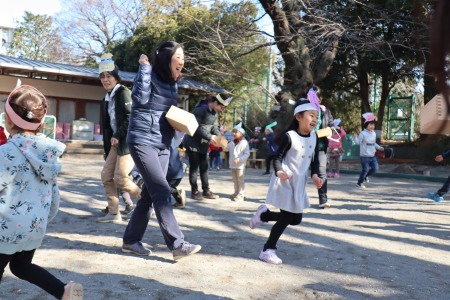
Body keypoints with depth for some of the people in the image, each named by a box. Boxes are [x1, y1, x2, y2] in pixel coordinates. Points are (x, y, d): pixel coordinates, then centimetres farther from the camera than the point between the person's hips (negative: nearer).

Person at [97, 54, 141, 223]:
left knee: (120, 178, -9)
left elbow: (131, 117, -18)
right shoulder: (106, 99, 16)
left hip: (128, 140, -9)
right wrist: (107, 149, 14)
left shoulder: (123, 92, -9)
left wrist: (117, 136, -17)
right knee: (106, 175, 6)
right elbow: (106, 125, 17)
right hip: (116, 141, 9)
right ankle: (113, 213, 13)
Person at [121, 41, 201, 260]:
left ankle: (131, 240, 20)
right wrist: (144, 67, -18)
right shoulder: (150, 74, -7)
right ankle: (177, 244, -12)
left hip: (163, 145, 8)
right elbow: (140, 98, -25)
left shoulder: (172, 83, 14)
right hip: (143, 142, -8)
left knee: (150, 194, 9)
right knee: (162, 192, -13)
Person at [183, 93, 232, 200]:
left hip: (203, 143, 8)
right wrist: (209, 137, -27)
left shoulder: (215, 112, 5)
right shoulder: (201, 109, -22)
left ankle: (206, 191, 14)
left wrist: (219, 137, -10)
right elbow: (196, 127, -26)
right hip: (193, 142, -7)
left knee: (204, 167, 8)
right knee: (194, 167, -2)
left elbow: (215, 126, 8)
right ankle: (194, 191, 6)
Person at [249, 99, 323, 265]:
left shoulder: (314, 137, 4)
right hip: (285, 182, -7)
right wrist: (279, 172, -35)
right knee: (286, 217, -4)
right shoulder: (289, 136, -16)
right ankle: (268, 250, 13)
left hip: (299, 183, 7)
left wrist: (315, 175, -7)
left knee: (296, 219, 12)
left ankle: (264, 214, 31)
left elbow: (315, 160, 10)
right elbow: (278, 158, -16)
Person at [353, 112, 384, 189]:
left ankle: (365, 176, 28)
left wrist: (379, 147, 12)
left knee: (375, 169, 2)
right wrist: (356, 136, -33)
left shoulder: (374, 133, 11)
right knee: (365, 169, -3)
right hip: (364, 156, -7)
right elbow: (358, 142, -16)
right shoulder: (363, 133, -11)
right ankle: (360, 182, 17)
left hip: (372, 156, 7)